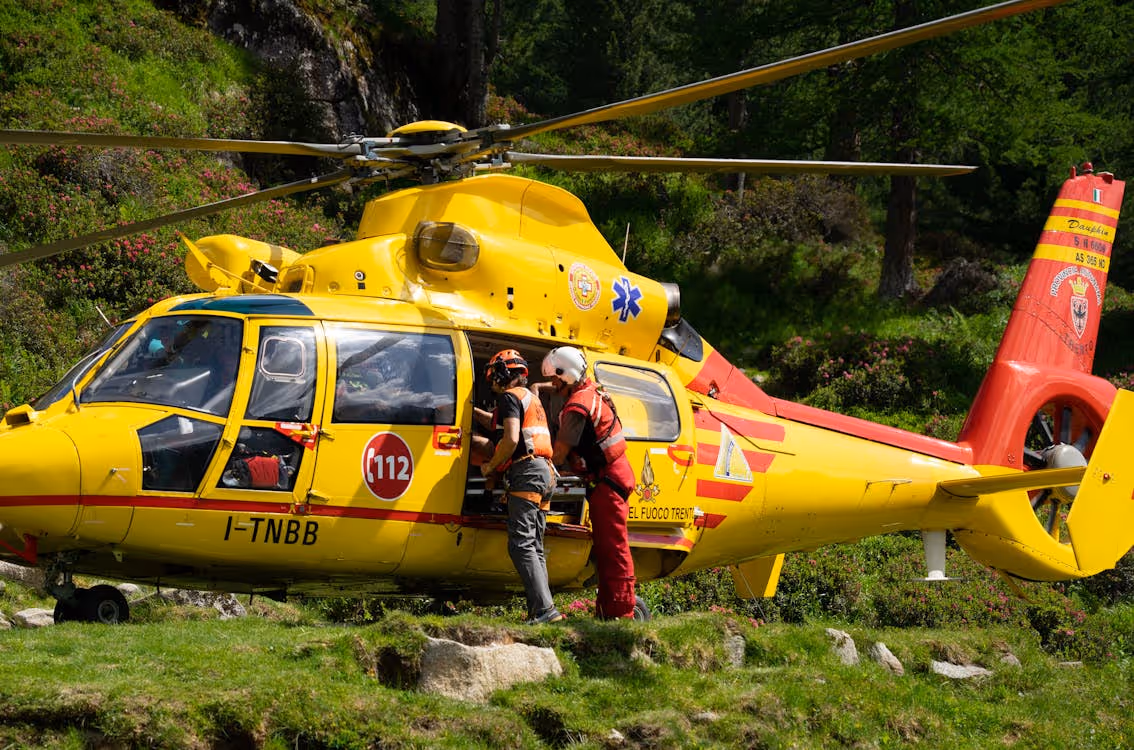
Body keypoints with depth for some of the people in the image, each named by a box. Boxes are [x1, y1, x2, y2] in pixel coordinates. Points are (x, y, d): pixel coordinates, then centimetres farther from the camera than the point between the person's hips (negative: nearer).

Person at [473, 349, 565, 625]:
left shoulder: (510, 397, -4)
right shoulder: (530, 398, 28)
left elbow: (511, 439, -17)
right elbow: (496, 422, 45)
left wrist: (490, 467, -6)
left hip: (526, 473, -10)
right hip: (543, 472, 10)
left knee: (521, 545, -15)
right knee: (533, 546, 9)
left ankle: (544, 609, -27)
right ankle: (540, 611, 3)